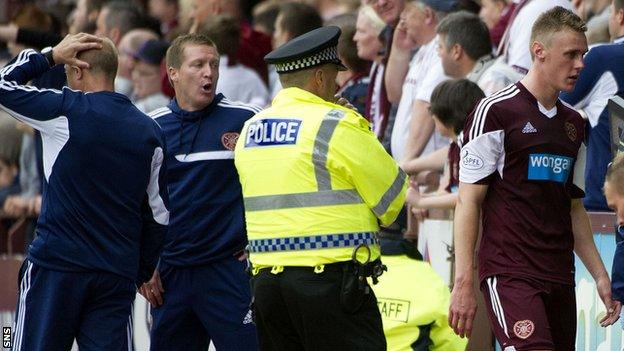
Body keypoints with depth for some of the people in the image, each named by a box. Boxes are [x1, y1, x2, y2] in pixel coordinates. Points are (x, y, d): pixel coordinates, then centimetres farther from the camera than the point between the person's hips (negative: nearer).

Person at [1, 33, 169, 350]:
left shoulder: (66, 110, -7)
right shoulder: (149, 131, 9)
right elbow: (159, 215, 14)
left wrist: (51, 56, 11)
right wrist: (143, 272, 24)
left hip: (57, 266, -4)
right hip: (118, 275, 4)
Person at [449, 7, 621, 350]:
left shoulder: (574, 124, 17)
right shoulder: (496, 111, -4)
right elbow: (468, 201, -6)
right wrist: (463, 283, -12)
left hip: (559, 278, 7)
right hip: (509, 273, -7)